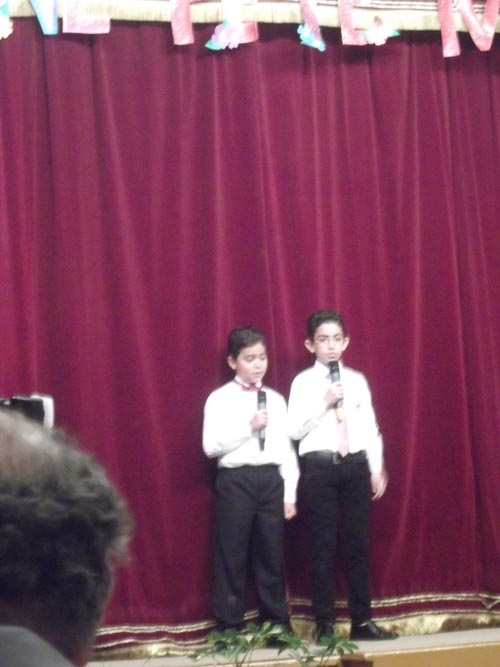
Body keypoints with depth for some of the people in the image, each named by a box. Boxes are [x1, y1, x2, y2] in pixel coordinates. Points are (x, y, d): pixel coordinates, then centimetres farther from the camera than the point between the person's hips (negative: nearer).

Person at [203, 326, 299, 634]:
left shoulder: (276, 399, 10)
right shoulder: (220, 399, 0)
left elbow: (287, 448, 9)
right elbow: (211, 446, -9)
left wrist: (290, 494, 4)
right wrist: (248, 427, -15)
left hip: (271, 479, 3)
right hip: (236, 480, -3)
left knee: (271, 554, 8)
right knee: (232, 555, 1)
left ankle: (276, 623, 19)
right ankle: (230, 626, 10)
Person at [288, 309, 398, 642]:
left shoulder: (357, 380, 10)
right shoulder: (304, 382, 0)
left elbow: (370, 427, 10)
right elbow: (294, 430, -8)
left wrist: (377, 469, 6)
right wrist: (324, 403, -15)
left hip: (355, 465, 3)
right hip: (320, 467, -3)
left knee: (358, 542, 6)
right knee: (325, 545, 1)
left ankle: (362, 620, 14)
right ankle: (325, 623, 8)